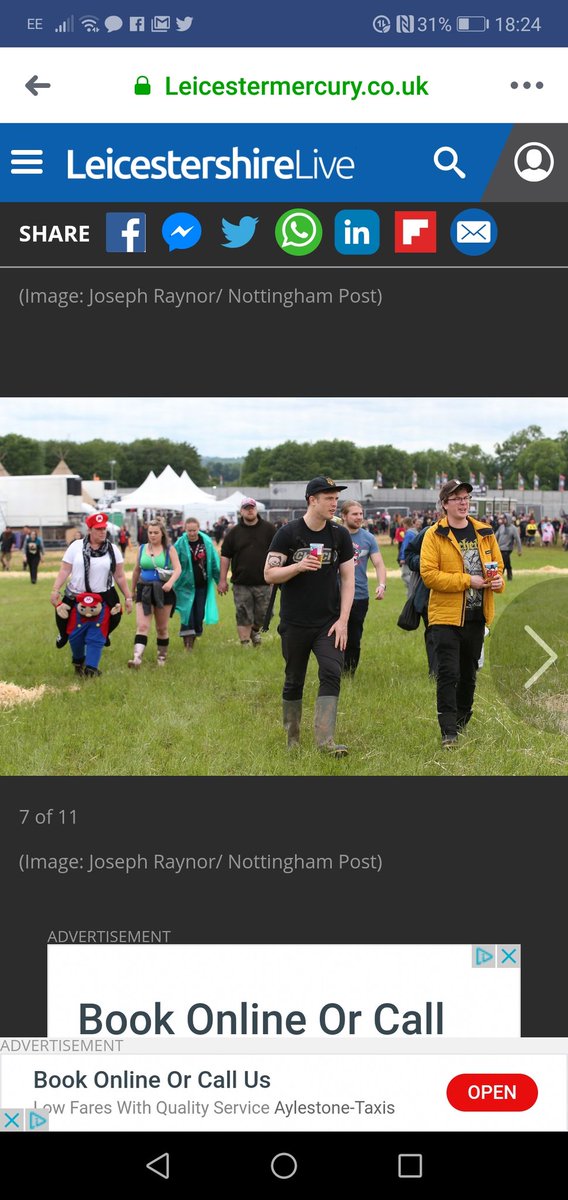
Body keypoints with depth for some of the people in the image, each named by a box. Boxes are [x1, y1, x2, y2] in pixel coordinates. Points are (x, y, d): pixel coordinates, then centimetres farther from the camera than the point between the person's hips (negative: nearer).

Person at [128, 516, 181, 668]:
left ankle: (162, 657, 27)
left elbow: (178, 569, -11)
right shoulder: (142, 548, 7)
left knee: (161, 628, 11)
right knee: (142, 626, -13)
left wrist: (170, 582, -30)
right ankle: (137, 658, -24)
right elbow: (137, 570, 17)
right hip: (144, 590, 1)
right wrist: (133, 589, 23)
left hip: (163, 591, -1)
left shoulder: (169, 550, -1)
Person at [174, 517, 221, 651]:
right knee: (188, 614, -9)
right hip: (186, 585, -3)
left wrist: (220, 581, 8)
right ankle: (187, 642, -3)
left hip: (202, 585, 3)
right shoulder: (180, 544, -8)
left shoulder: (207, 542, 0)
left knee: (199, 614, 6)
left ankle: (194, 637, 24)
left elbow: (215, 563, 6)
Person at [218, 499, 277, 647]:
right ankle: (245, 643, 9)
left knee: (263, 614, 6)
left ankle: (255, 630, 36)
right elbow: (225, 556, 7)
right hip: (241, 584, 0)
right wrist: (222, 580, 3)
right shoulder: (233, 532, 5)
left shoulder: (268, 529, 4)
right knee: (243, 616, -1)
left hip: (263, 582, 0)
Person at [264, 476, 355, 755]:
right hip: (295, 624, -1)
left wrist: (343, 620, -3)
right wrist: (299, 566, -23)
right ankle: (292, 739, 22)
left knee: (331, 674, -15)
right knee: (294, 682, 8)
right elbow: (269, 574, -6)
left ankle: (325, 739, -18)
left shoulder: (340, 535, 4)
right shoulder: (288, 533, -4)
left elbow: (348, 578, 5)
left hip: (329, 623, 2)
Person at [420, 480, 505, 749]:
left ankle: (462, 723, 33)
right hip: (446, 615, -5)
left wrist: (498, 580, -7)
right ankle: (449, 732, -6)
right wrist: (467, 580, -20)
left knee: (468, 673, 16)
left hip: (476, 616, 5)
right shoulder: (434, 535, -7)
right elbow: (428, 574, -15)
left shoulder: (484, 532, 8)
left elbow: (498, 565, 17)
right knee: (449, 674, -10)